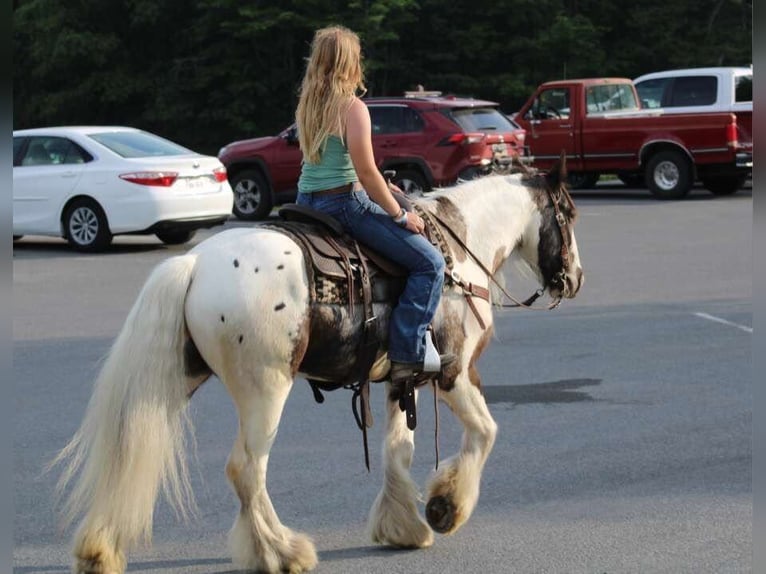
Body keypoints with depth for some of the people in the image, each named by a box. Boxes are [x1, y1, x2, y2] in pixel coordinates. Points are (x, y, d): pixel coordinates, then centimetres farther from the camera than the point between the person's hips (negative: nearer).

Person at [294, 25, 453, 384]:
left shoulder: (306, 105, 10)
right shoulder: (353, 108, -15)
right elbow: (366, 172, -18)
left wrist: (379, 187, 22)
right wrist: (400, 215, -7)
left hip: (306, 201, 9)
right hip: (344, 203, -9)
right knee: (429, 262, -4)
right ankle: (408, 354, -10)